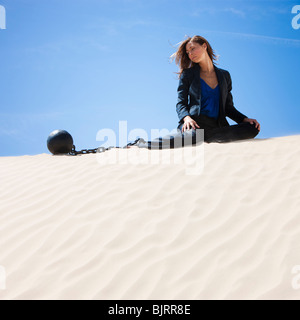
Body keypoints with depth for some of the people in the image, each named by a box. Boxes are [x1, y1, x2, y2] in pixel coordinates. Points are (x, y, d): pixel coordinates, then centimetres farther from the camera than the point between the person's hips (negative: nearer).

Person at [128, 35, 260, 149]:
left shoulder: (224, 75, 21)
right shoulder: (188, 74, 13)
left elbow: (228, 107, 23)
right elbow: (181, 103, 6)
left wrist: (245, 119, 4)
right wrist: (186, 117, -17)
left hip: (217, 126, 4)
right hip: (195, 123, -3)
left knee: (253, 128, -25)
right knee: (192, 136, -42)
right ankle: (139, 145, -38)